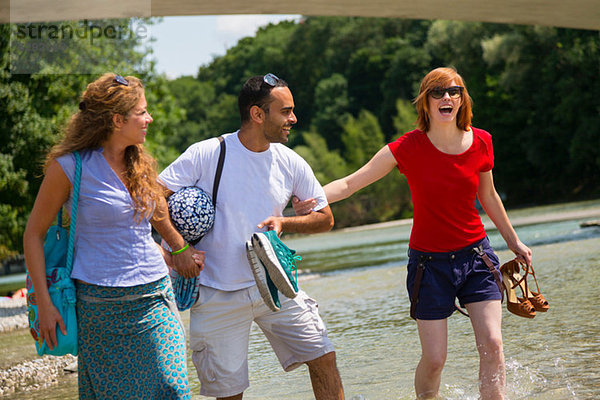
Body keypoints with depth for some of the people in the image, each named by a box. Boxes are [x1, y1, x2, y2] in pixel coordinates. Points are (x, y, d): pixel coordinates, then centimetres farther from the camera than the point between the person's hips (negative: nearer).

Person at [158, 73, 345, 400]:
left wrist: (283, 222, -8)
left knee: (323, 359, -2)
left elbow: (325, 218, 10)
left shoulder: (290, 163, 1)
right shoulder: (205, 155, -12)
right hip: (219, 296, -4)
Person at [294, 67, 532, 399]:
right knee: (434, 359, -3)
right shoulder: (409, 148, -12)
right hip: (430, 261, -2)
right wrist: (311, 198, -31)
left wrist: (513, 241, 24)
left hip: (475, 254, 2)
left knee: (492, 345, -9)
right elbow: (351, 183, -13)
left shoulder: (480, 142, -3)